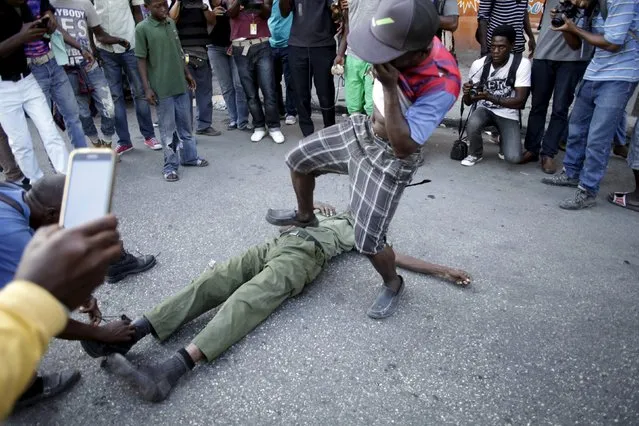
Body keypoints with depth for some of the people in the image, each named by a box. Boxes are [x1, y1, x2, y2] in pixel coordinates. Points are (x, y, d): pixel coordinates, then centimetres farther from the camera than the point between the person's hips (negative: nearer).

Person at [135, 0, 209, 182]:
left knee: (186, 124, 15)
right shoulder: (142, 28, -9)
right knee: (167, 129, 2)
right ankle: (170, 165, 12)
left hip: (180, 84, 6)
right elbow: (141, 60, -8)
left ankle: (189, 157, 29)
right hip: (162, 88, -6)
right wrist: (147, 88, -12)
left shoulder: (171, 23, 9)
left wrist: (187, 73, 18)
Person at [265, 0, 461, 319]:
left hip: (391, 158, -7)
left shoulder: (442, 84, -37)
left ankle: (393, 285, 30)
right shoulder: (407, 43, -18)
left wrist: (389, 87, -41)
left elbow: (402, 147, -36)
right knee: (298, 159, 13)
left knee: (368, 240, -4)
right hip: (363, 129, 7)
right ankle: (305, 216, 43)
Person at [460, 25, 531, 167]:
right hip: (484, 110, 1)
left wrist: (491, 98, -35)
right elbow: (468, 102, -6)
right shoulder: (479, 64, -10)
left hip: (508, 114, -1)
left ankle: (503, 138, 17)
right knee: (473, 123, -37)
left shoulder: (522, 64, -15)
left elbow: (520, 102, -20)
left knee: (513, 157, -21)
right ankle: (475, 154, -4)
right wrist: (467, 94, -32)